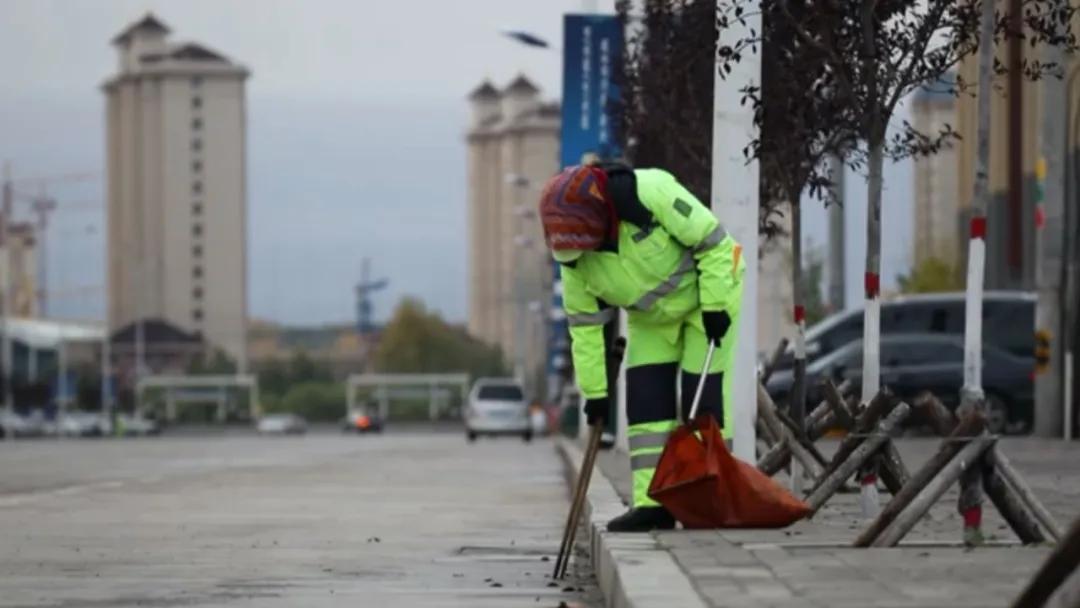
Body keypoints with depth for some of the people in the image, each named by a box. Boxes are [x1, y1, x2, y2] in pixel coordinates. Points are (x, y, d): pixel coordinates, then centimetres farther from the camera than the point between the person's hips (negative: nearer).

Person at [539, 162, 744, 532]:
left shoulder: (650, 193, -34)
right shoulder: (573, 254, -15)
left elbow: (712, 240, -26)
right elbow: (585, 323, -6)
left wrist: (715, 305, -26)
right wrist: (595, 390, -5)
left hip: (707, 295, -5)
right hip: (651, 317, 5)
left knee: (705, 395, -8)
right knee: (645, 397, -5)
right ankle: (652, 503, -3)